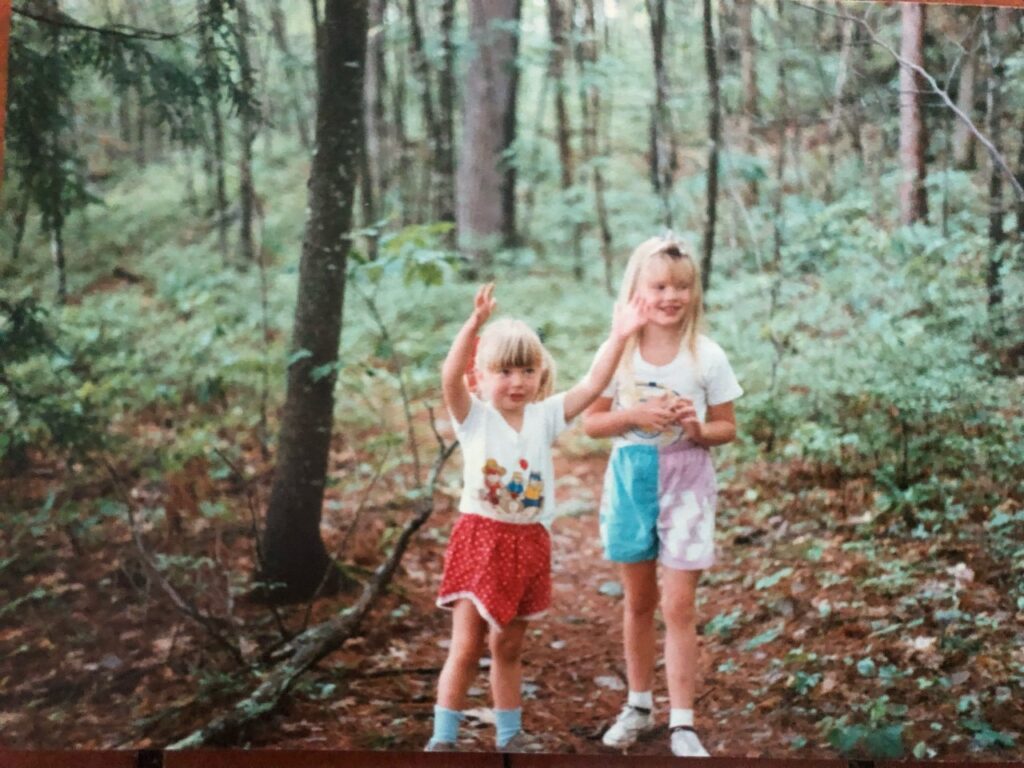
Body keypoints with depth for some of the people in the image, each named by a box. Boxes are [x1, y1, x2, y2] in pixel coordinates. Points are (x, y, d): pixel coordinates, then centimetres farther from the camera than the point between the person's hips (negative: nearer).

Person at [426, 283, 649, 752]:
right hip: (480, 539, -3)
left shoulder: (545, 416, 2)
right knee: (466, 647, -2)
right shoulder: (473, 417, -7)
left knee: (509, 647, 16)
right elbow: (450, 378, -26)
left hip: (528, 543, 4)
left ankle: (509, 736, 27)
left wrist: (618, 338, -16)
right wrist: (474, 324, -38)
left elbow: (592, 386, -5)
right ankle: (443, 739, 9)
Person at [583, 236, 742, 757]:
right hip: (631, 478, 2)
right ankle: (638, 705, 29)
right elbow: (591, 423, -1)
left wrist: (698, 430, -21)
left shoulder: (707, 356, -7)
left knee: (679, 606, -3)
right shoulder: (618, 353, -4)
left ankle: (682, 724, 4)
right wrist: (633, 416, -19)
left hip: (685, 482, -2)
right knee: (637, 601, 14)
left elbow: (727, 428, 0)